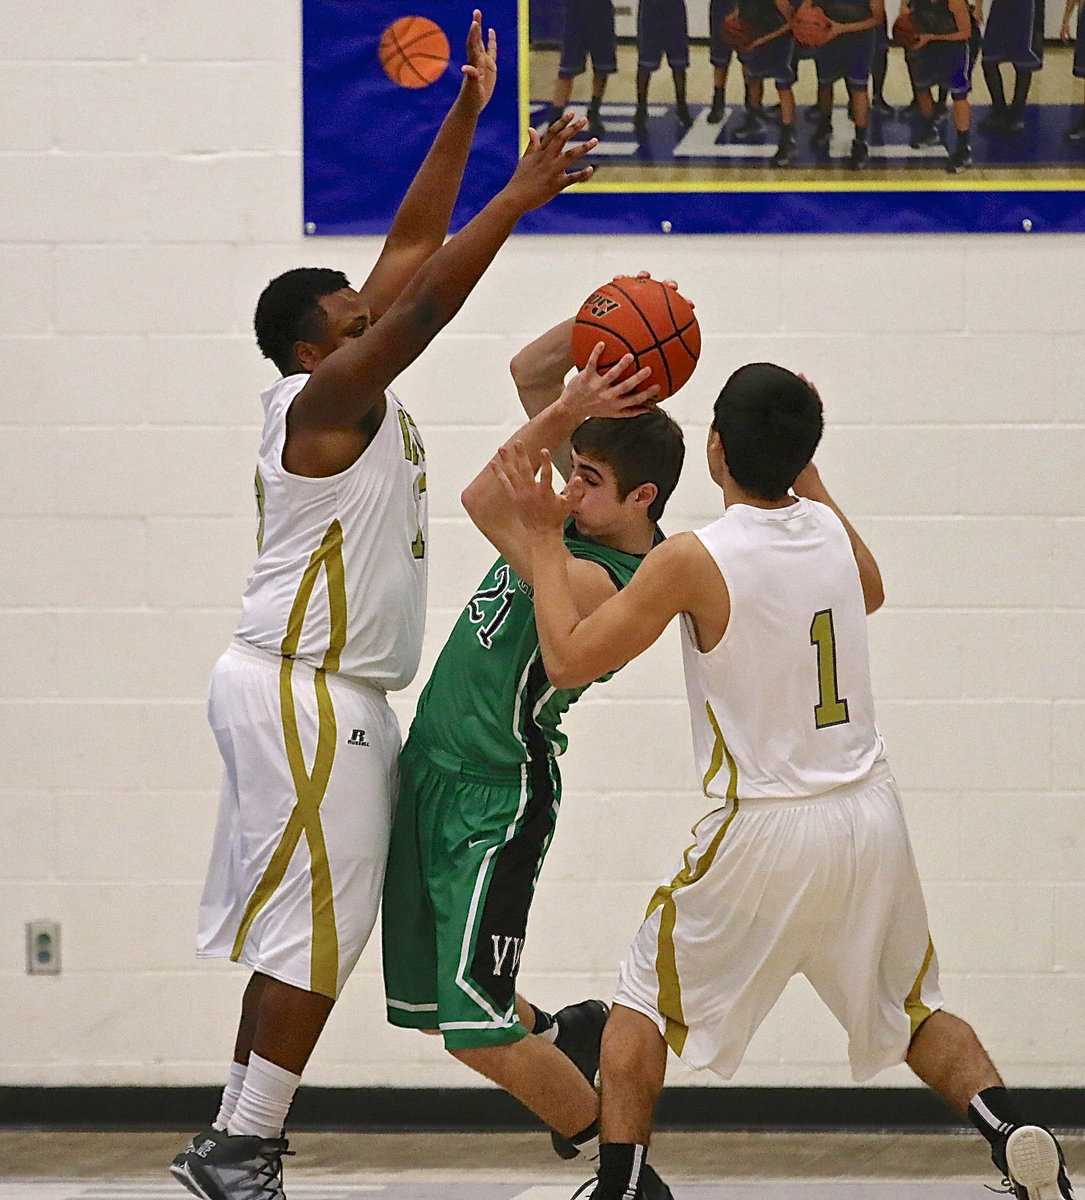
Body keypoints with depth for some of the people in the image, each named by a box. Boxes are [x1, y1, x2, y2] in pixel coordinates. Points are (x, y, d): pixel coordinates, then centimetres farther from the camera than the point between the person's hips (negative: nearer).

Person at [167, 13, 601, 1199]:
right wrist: (518, 199, -27)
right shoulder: (321, 402, -14)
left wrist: (466, 114, 8)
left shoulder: (352, 393, 10)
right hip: (302, 692, -10)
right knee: (315, 927, -8)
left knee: (298, 926, 10)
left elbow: (409, 250, 12)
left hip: (330, 695, 10)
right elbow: (425, 301, -25)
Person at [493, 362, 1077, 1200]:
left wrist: (544, 536, 0)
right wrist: (804, 474, 30)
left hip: (766, 832, -4)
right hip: (870, 817, 5)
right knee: (913, 1012, 19)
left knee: (645, 1001, 16)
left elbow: (568, 659, -10)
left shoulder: (693, 562, -16)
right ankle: (1010, 1131, -6)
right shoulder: (828, 528, 1)